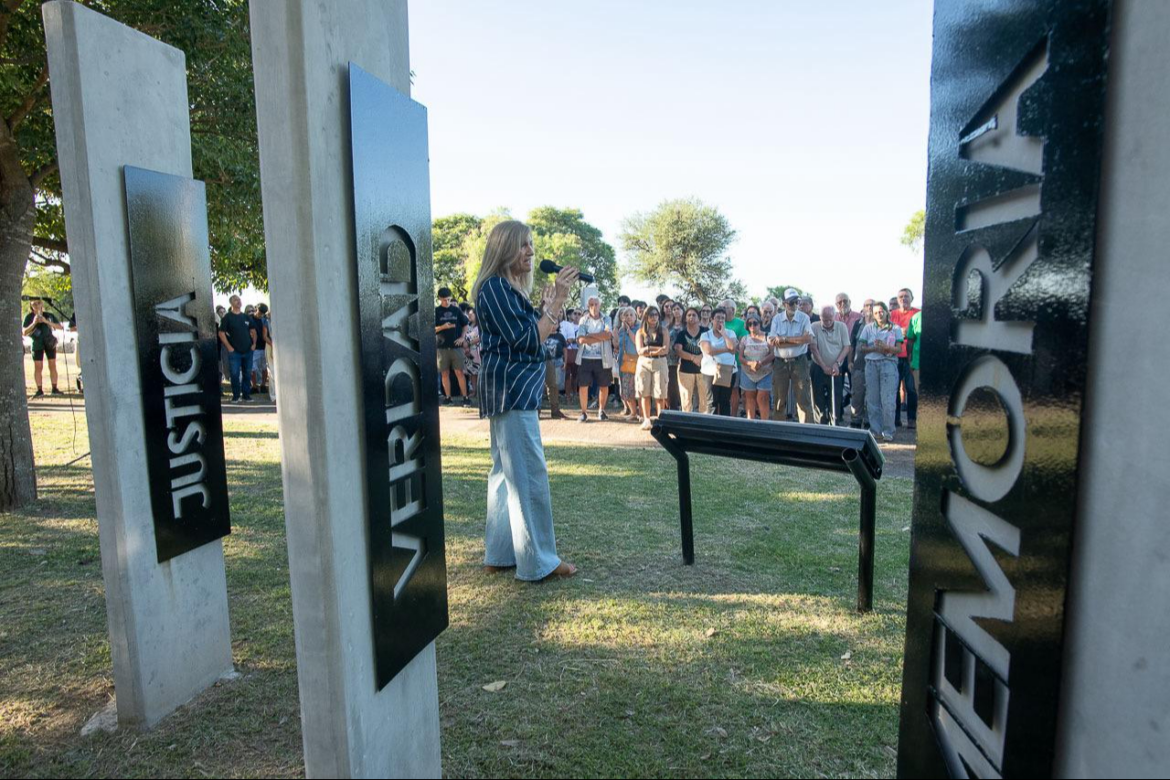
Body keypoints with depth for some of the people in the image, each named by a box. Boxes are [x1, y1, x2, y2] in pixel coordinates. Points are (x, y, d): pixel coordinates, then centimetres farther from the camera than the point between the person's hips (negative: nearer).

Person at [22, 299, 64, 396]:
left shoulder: (49, 316, 0)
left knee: (52, 365, 2)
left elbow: (60, 327, -6)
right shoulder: (29, 317, -3)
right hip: (37, 344, -1)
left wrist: (46, 321, -18)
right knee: (38, 367, -2)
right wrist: (34, 323, -21)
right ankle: (39, 390, 0)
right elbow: (24, 332, -6)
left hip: (50, 342, 1)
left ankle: (54, 389, 7)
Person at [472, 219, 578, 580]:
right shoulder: (495, 287, -13)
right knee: (530, 476, -6)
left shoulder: (509, 288, 16)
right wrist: (556, 300, -18)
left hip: (516, 390, 11)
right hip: (511, 391, -11)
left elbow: (530, 338, 16)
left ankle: (500, 553, 23)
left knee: (507, 473, 14)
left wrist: (548, 305, 10)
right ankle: (538, 561, 3)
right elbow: (528, 341, -19)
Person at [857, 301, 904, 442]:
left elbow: (899, 349, 1)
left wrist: (885, 347, -16)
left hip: (889, 363, -2)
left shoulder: (895, 328, 9)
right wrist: (874, 348, -9)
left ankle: (888, 431, -3)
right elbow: (861, 347, 8)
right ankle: (875, 430, 9)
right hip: (871, 364, 2)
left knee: (888, 400, -8)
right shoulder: (868, 328, 14)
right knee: (872, 399, 1)